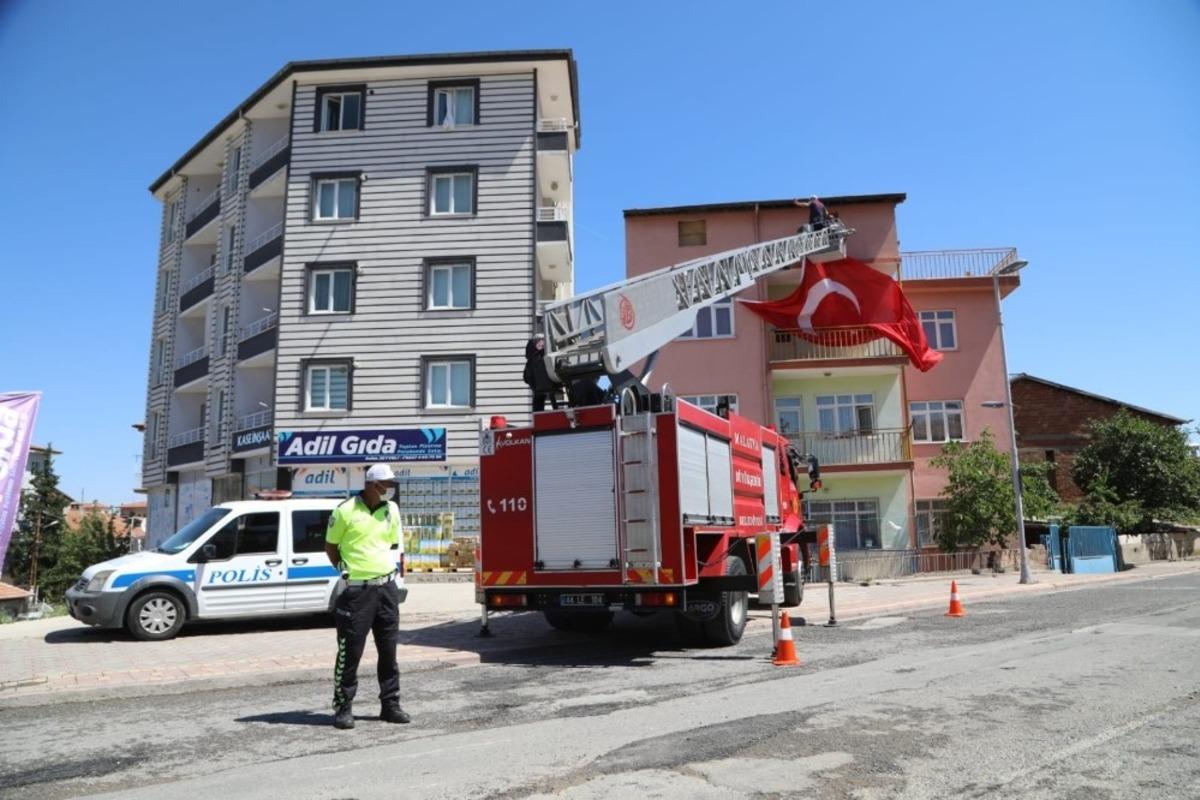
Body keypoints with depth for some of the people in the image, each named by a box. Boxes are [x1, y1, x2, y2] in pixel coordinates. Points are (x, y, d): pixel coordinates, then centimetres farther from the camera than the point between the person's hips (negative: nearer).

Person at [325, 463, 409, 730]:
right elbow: (330, 546, 3)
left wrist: (380, 562, 10)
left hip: (387, 587, 5)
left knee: (388, 650, 10)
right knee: (350, 651, 1)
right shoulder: (345, 511, -7)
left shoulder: (392, 510, 8)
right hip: (356, 590, -5)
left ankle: (390, 705, 20)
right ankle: (343, 708, 13)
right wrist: (346, 570, 0)